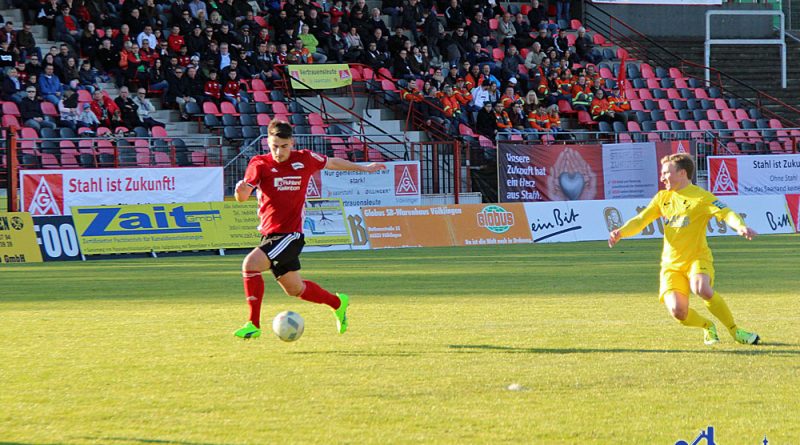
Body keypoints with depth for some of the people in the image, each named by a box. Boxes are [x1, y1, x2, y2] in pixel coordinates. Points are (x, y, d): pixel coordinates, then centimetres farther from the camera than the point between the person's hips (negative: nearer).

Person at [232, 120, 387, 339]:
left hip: (290, 234, -4)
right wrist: (241, 190, -40)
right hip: (269, 234, 4)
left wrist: (363, 168, 31)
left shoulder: (305, 159, -3)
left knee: (250, 264, -25)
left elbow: (332, 163, 18)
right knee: (294, 289, 16)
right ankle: (338, 303, 43)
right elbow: (242, 197, -14)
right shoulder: (259, 164, -4)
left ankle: (253, 325, -17)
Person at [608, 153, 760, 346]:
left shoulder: (701, 197, -5)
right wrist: (621, 232, -6)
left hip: (697, 258, -4)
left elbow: (726, 213, -16)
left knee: (701, 288, -36)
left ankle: (734, 330, -17)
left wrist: (741, 226, -37)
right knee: (677, 310, -19)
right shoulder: (662, 198, 12)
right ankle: (707, 327, 14)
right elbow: (640, 220, 13)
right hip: (671, 264, 4)